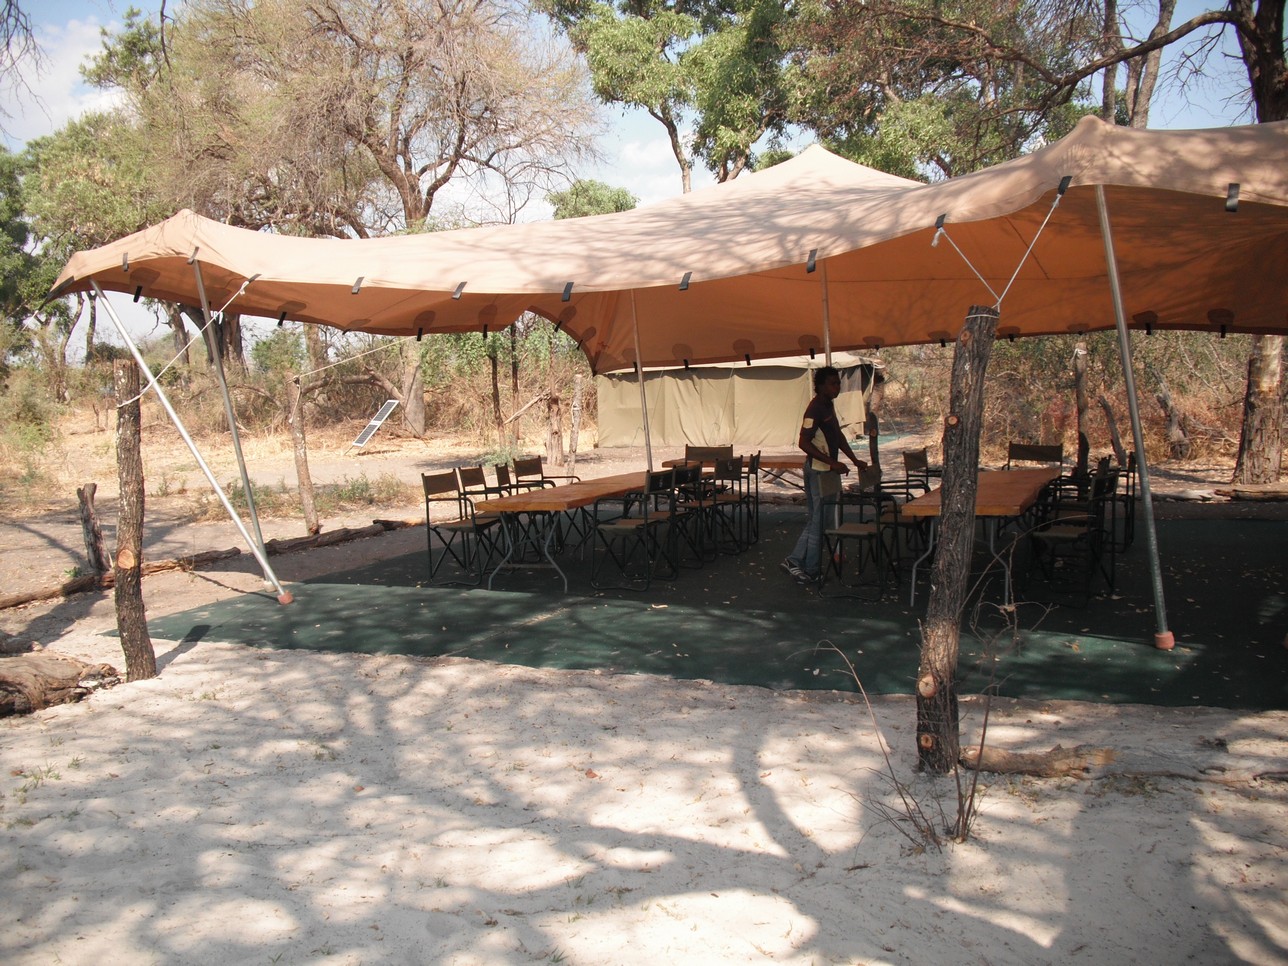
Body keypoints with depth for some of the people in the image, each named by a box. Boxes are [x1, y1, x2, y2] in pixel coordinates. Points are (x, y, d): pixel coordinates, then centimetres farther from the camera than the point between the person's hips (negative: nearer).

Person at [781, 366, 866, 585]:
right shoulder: (815, 408, -17)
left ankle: (795, 561, 17)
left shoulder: (829, 405, 12)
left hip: (827, 470, 10)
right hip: (818, 470, -10)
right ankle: (812, 571, 5)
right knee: (817, 520, -3)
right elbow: (803, 442, -23)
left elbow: (838, 435, 22)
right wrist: (832, 463, -25)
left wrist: (854, 459, 16)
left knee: (815, 519, 12)